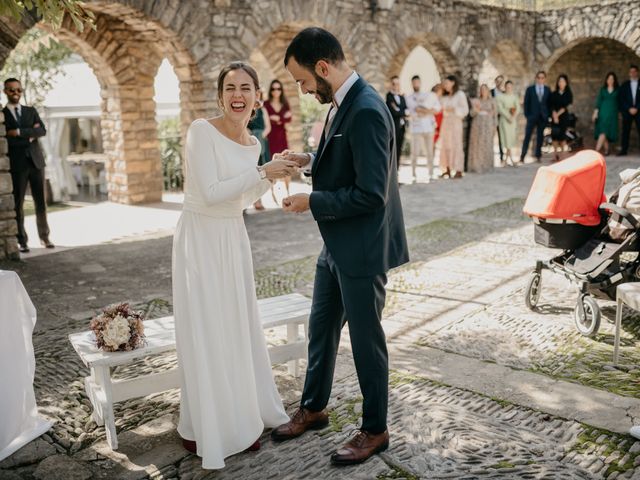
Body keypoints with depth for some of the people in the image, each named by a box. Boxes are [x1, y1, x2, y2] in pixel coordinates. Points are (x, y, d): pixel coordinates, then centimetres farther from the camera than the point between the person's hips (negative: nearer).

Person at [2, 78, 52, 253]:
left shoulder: (31, 111, 13)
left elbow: (42, 131, -3)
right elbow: (7, 140, -8)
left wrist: (20, 132, -13)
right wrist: (29, 136, -10)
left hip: (36, 161, 3)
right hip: (16, 164, -3)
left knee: (41, 202, 5)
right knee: (17, 204, 0)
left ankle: (44, 237, 13)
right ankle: (22, 241, 6)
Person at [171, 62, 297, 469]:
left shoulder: (253, 143, 7)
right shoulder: (202, 131, -14)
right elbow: (210, 192, -21)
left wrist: (273, 177, 2)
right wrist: (262, 172, -19)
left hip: (234, 240, 7)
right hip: (201, 240, -7)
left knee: (240, 329, 14)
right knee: (206, 334, 2)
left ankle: (241, 417, 33)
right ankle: (205, 428, 21)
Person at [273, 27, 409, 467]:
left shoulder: (367, 111, -23)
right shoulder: (344, 103, 6)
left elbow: (370, 194, -27)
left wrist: (312, 202, -17)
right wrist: (311, 160, 3)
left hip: (362, 250, -9)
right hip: (337, 246, 9)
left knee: (366, 339, 7)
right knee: (322, 328, 20)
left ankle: (375, 430, 27)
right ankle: (313, 408, 40)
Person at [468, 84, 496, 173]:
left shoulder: (492, 101, 6)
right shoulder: (476, 101, 7)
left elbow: (494, 115, 7)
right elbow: (472, 114, 2)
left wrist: (494, 127, 0)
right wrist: (475, 110, -19)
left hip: (488, 124, 0)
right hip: (477, 124, 0)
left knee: (487, 145, -1)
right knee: (476, 144, -3)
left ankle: (486, 165, 6)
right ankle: (476, 165, 0)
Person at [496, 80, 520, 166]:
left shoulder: (514, 96, 9)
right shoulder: (501, 97, 0)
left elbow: (518, 108, 3)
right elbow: (500, 108, -8)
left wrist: (514, 116, -13)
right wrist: (508, 116, -16)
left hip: (513, 119, 4)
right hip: (504, 118, -3)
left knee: (512, 137, 2)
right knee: (507, 137, -7)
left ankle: (506, 157, 14)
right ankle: (510, 159, -4)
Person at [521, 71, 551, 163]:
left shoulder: (547, 90, 8)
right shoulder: (530, 89, 3)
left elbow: (549, 103, 10)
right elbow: (526, 103, 2)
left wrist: (548, 115, 2)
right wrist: (527, 115, -5)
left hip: (543, 117, 2)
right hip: (532, 116, -2)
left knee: (540, 136, 5)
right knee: (527, 136, -5)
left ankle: (538, 155, 12)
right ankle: (522, 156, -4)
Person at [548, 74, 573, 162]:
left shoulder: (568, 94, 4)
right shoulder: (553, 94, 8)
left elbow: (566, 106, -3)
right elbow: (551, 106, 1)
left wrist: (558, 114, -10)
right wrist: (554, 114, -14)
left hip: (564, 117, -1)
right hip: (555, 117, 2)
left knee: (562, 135, -6)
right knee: (554, 134, -5)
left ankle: (562, 153, 1)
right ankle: (555, 155, -1)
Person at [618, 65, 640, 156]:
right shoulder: (624, 85, 10)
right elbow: (621, 99, 3)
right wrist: (629, 109, -7)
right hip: (627, 111, 1)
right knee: (625, 131, -2)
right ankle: (624, 149, 1)